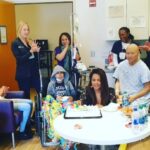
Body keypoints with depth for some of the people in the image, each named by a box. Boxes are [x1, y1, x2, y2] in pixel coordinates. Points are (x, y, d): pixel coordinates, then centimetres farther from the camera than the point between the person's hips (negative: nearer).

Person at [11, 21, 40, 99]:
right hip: (23, 75, -5)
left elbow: (36, 58, 11)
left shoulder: (31, 42, 10)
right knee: (26, 96, 4)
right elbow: (20, 59, -14)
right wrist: (31, 51, -20)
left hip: (34, 72, 5)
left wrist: (37, 51, -8)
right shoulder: (15, 43, -5)